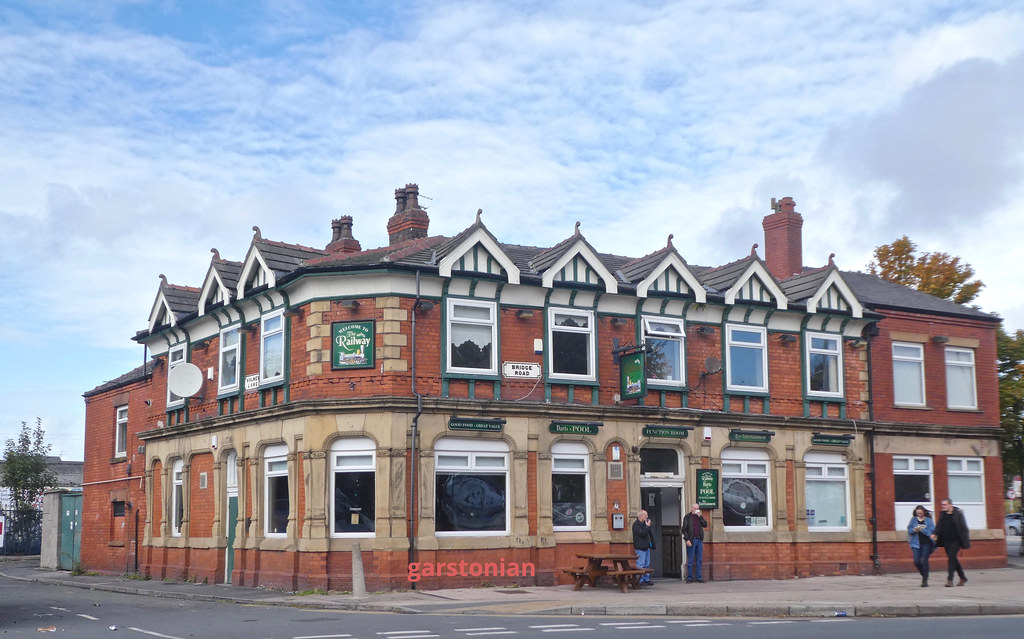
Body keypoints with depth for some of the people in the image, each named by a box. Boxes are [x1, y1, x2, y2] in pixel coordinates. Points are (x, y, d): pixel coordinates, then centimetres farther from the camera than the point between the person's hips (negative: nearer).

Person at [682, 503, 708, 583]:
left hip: (699, 540, 4)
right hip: (691, 540, -4)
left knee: (699, 561, 5)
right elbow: (684, 529, -2)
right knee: (690, 561, -1)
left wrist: (700, 517, -6)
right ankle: (689, 578, 3)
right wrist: (687, 540, -11)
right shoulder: (687, 517, 2)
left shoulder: (700, 517, 15)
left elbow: (705, 525, 1)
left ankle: (699, 578, 9)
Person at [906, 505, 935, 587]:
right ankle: (924, 575, 25)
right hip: (916, 543, 3)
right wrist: (914, 530, -13)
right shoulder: (914, 519, 8)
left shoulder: (928, 520, 0)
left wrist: (922, 530, -18)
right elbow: (909, 529, 8)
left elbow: (932, 531, -8)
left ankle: (925, 580, 2)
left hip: (926, 543, -3)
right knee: (916, 561, -5)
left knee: (924, 560, -8)